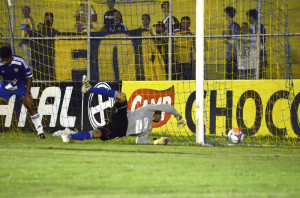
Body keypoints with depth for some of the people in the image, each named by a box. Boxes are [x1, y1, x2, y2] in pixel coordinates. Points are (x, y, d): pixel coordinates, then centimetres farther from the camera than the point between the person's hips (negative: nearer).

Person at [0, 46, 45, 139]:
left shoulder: (20, 62, -26)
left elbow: (29, 77, -14)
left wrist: (27, 94, -17)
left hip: (20, 86, -2)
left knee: (30, 106, -15)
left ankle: (40, 131, -6)